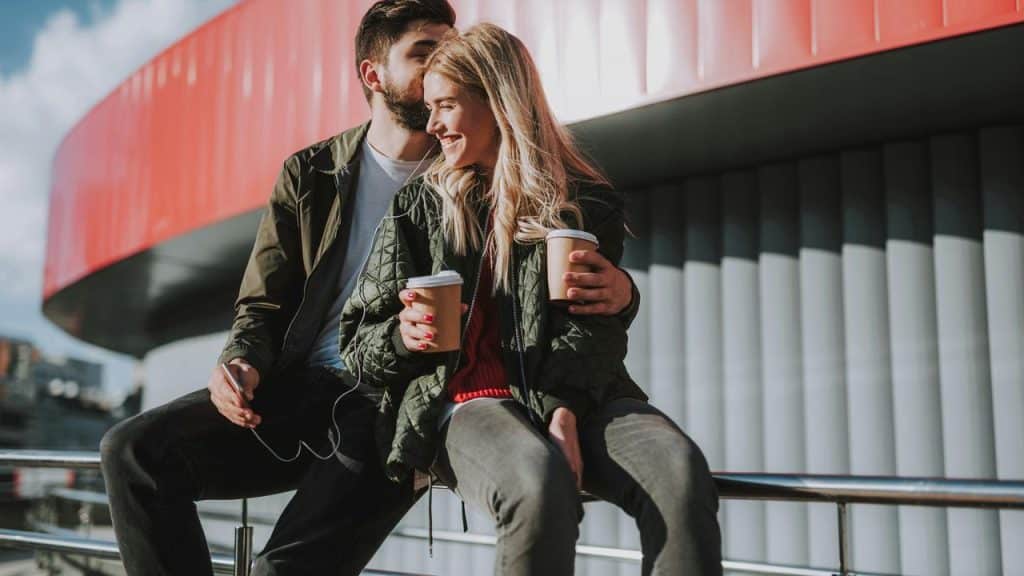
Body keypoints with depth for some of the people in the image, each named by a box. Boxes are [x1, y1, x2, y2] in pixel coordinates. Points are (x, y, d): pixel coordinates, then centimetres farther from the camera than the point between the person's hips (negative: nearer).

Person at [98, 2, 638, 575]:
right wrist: (241, 364, -12)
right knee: (134, 450, -16)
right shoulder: (311, 174, 12)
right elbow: (263, 305, 12)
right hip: (302, 389, 4)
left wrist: (617, 291, -22)